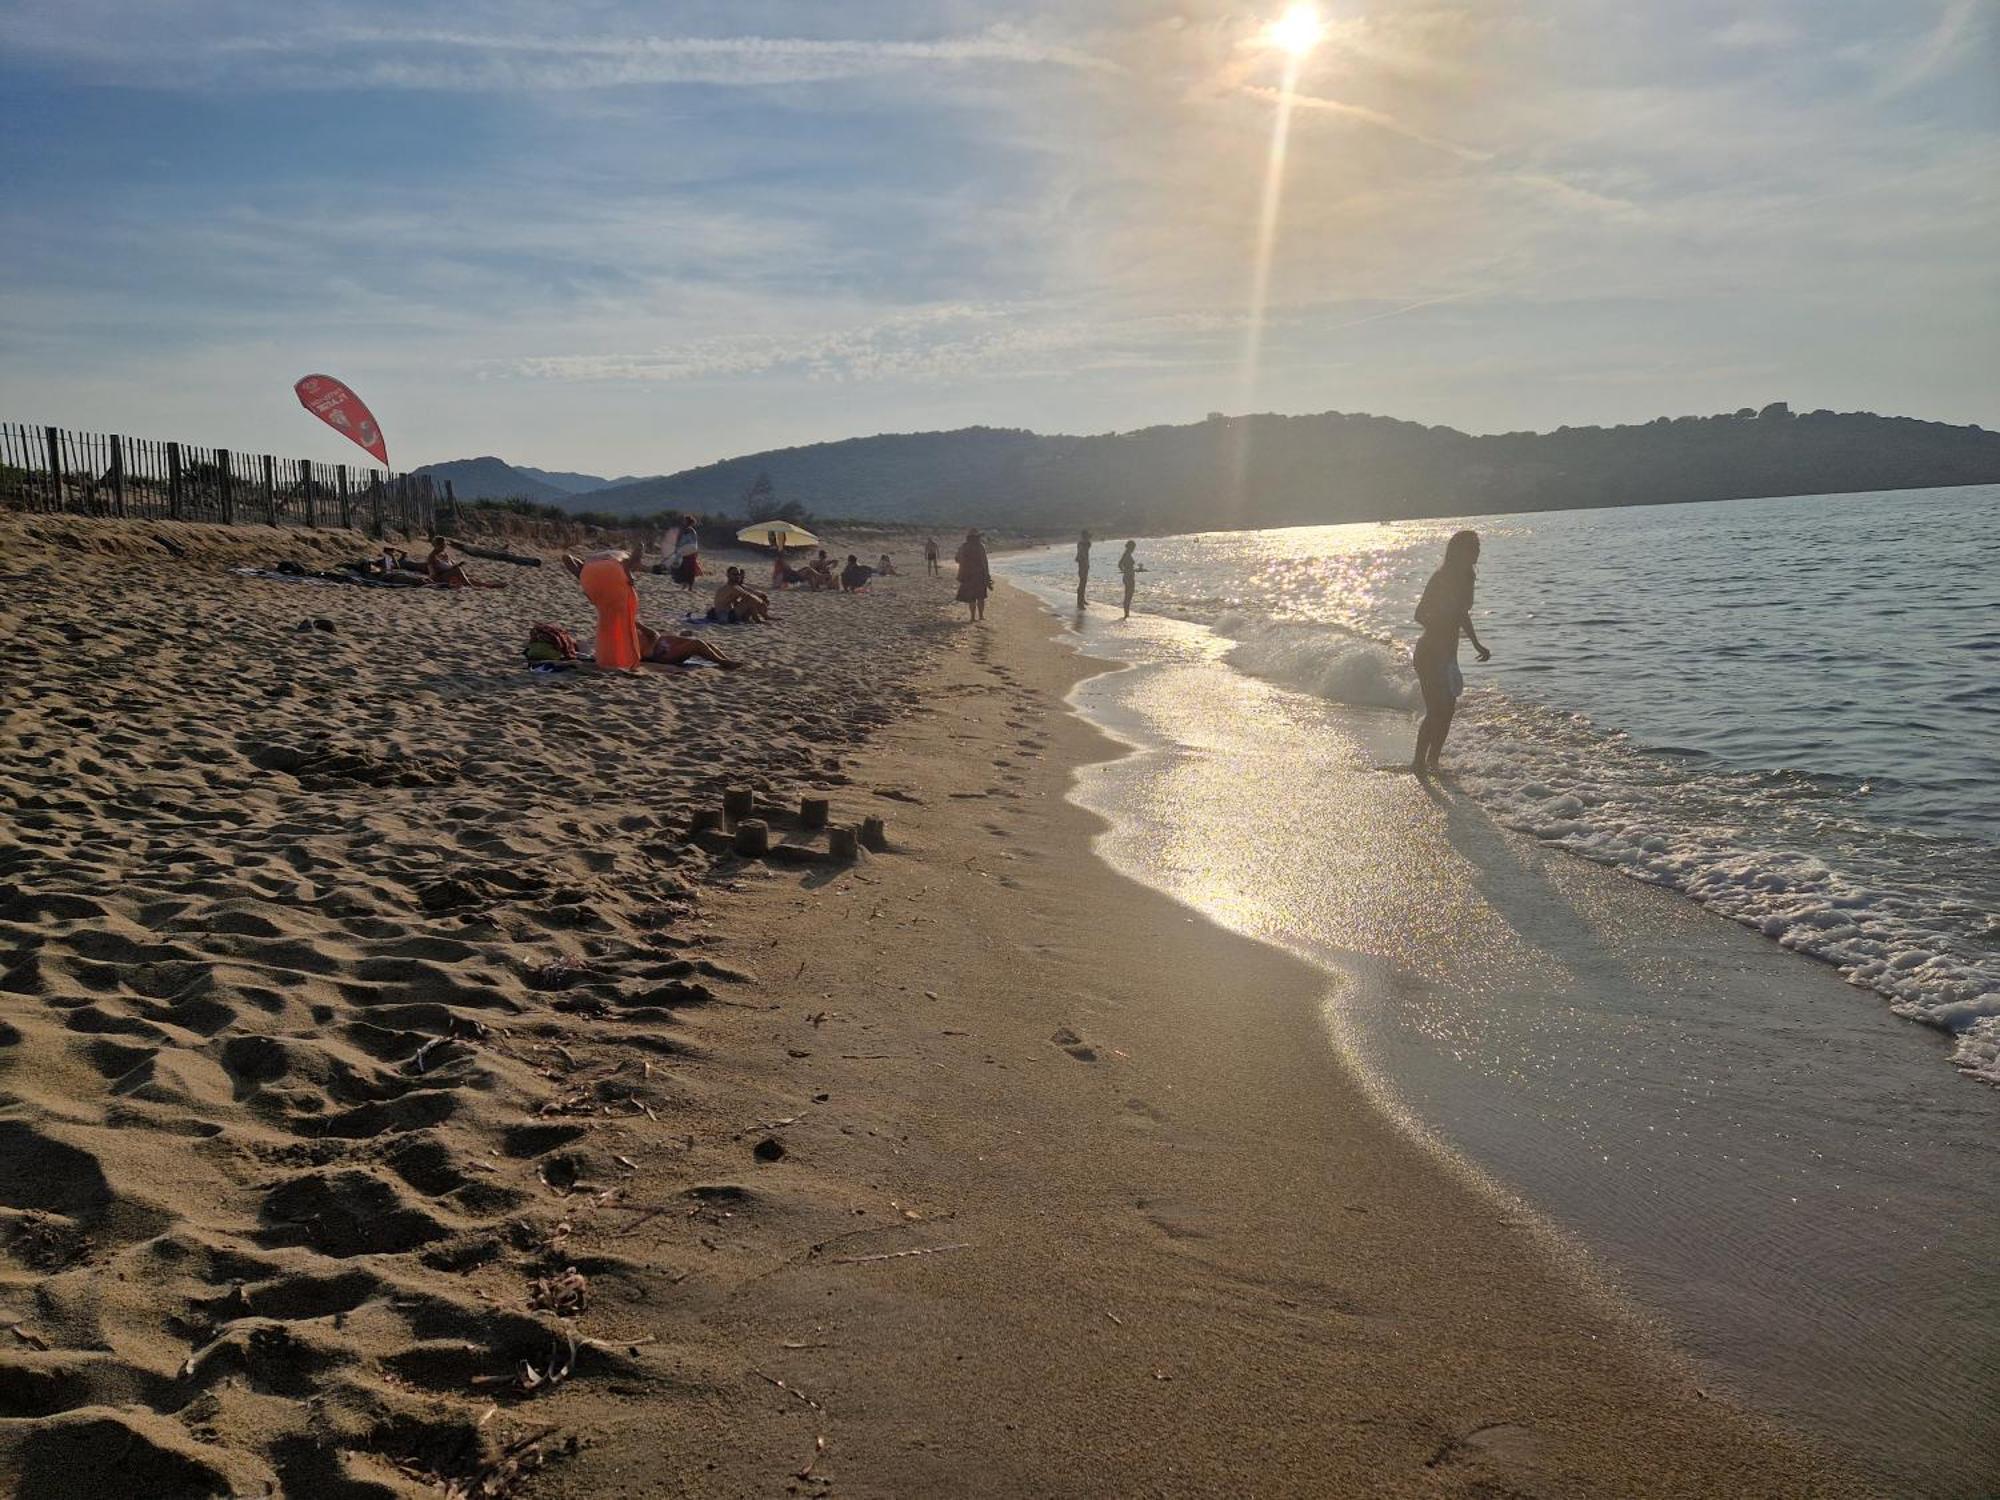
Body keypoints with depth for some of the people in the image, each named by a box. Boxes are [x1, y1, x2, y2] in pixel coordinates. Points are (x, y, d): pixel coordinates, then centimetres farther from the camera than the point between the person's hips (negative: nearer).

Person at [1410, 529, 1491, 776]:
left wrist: (1477, 644, 24)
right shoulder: (1441, 578, -16)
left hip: (1447, 654, 9)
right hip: (1431, 653, -9)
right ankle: (1419, 762, 0)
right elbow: (1420, 615, -19)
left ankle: (1432, 761, 21)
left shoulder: (1464, 578, 8)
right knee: (1436, 711, -9)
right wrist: (1444, 628, -33)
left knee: (1447, 709, 10)